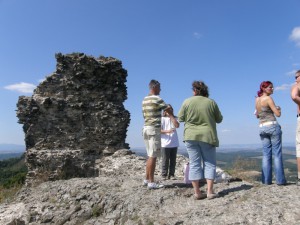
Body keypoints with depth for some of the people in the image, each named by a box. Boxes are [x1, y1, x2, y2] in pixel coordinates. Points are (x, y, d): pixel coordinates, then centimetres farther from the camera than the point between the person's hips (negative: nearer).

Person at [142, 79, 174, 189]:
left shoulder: (144, 100, 14)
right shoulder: (157, 99, -10)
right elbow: (168, 110, -4)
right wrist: (174, 118, 16)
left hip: (146, 128, 9)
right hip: (154, 128, -8)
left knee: (150, 156, 14)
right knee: (153, 156, -5)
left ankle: (147, 179, 20)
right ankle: (151, 182, -1)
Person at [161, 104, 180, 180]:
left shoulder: (174, 118, 13)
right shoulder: (162, 119, 3)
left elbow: (177, 125, -7)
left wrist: (171, 116, -5)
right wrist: (166, 131, -20)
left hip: (174, 143, 4)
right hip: (165, 143, -3)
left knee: (173, 160, 7)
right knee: (165, 160, -1)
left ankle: (171, 174, 15)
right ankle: (164, 175, 8)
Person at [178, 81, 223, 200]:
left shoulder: (187, 102, -2)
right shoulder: (211, 102, 0)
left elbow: (180, 118, 4)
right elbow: (219, 119, 9)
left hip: (190, 137, 0)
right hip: (207, 136, 0)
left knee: (194, 164, 6)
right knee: (209, 163, 9)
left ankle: (197, 192, 8)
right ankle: (210, 191, 7)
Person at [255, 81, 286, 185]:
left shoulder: (257, 99, 11)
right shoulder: (268, 98, -9)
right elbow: (278, 114, -9)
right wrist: (278, 108, 11)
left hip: (262, 128, 6)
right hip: (273, 126, -6)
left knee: (266, 154, 7)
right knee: (277, 154, 0)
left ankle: (266, 180, 6)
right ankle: (280, 180, 3)